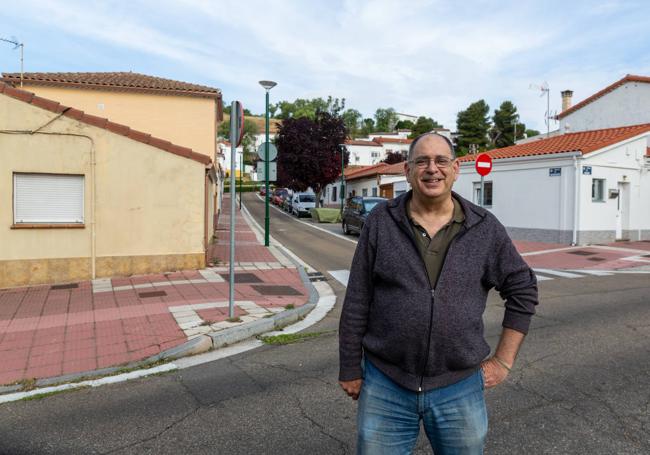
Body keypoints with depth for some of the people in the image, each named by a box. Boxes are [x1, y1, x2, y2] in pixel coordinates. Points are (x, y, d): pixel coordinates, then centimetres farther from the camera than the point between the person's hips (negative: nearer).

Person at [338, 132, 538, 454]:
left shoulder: (485, 228, -2)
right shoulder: (380, 222, -4)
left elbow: (523, 290, 8)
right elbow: (356, 301, -2)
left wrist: (503, 360, 5)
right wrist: (351, 370, 1)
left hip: (460, 389, 1)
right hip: (385, 386, 0)